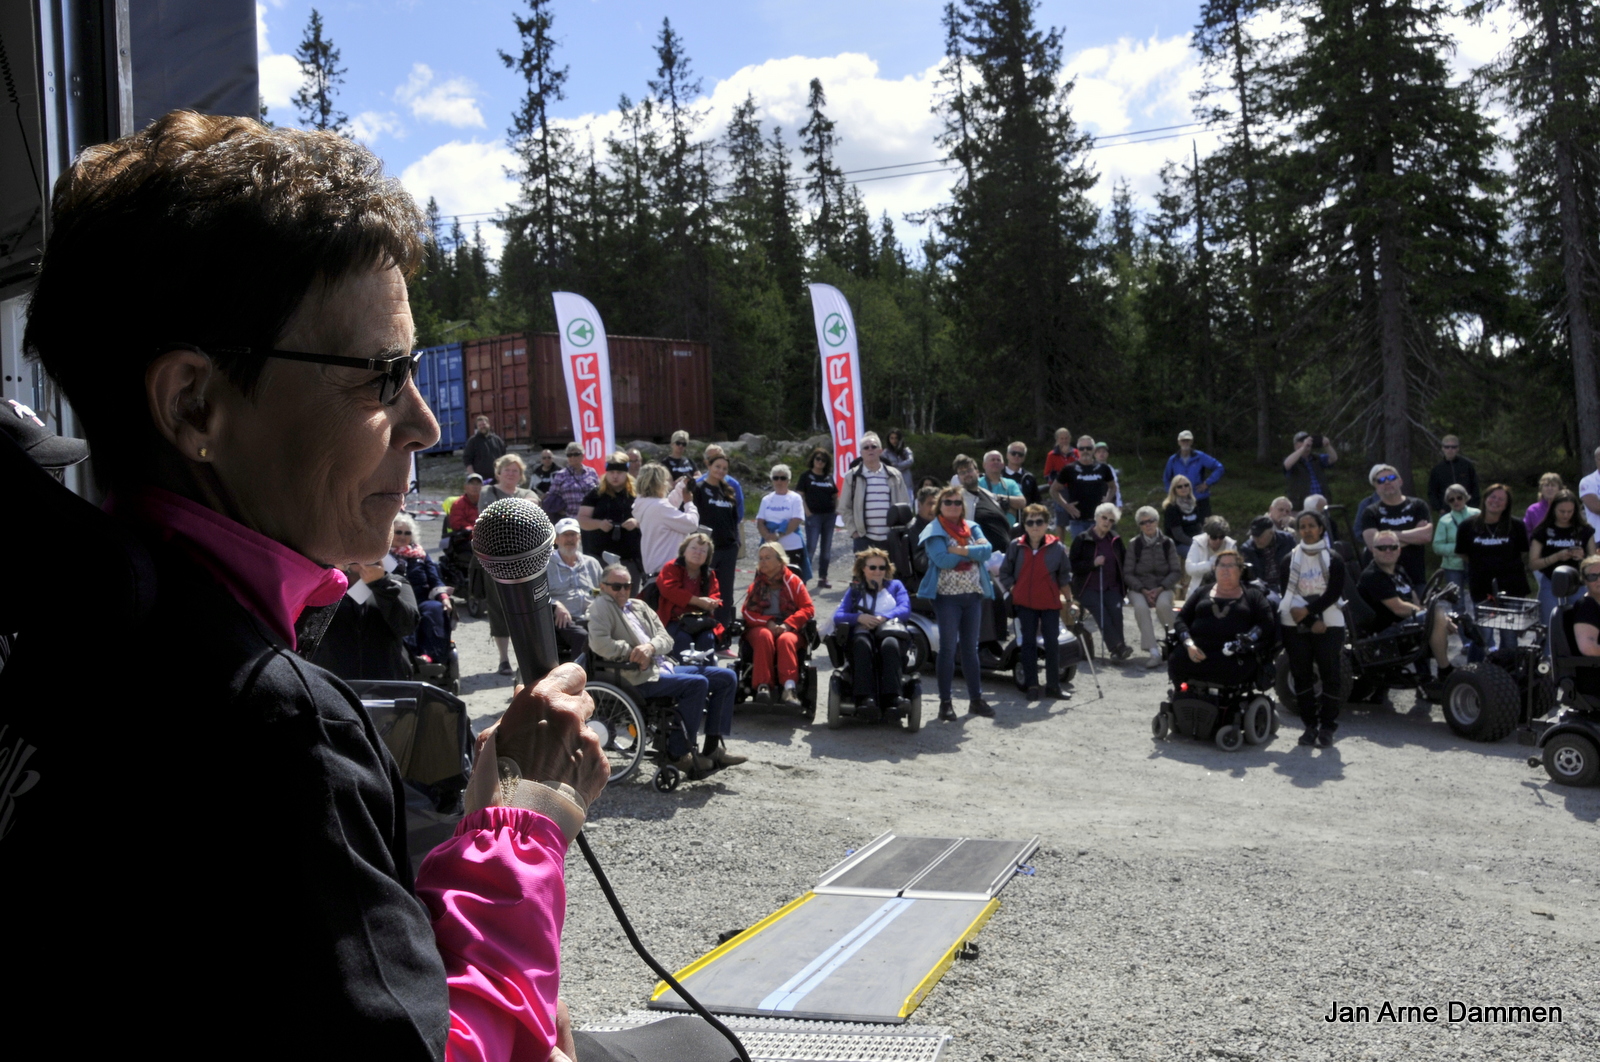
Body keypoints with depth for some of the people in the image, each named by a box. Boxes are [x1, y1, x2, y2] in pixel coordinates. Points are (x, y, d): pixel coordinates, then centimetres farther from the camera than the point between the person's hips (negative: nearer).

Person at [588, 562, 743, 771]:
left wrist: (650, 647, -12)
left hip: (665, 666, 9)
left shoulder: (639, 606, 20)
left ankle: (712, 747, 2)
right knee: (697, 683, -29)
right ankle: (678, 753, -19)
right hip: (640, 676, -9)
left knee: (727, 678, 2)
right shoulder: (602, 606, -2)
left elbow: (666, 639, 11)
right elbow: (598, 643, -20)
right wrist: (635, 654, -15)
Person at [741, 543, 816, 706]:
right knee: (764, 636, -35)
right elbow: (748, 612, 7)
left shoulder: (793, 581, 9)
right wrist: (768, 622, -13)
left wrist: (787, 625, -15)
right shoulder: (756, 584, 16)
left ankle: (789, 688, -49)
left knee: (786, 640, -36)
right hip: (760, 627, 1)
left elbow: (808, 608, 2)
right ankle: (763, 685, -44)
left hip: (789, 629, -1)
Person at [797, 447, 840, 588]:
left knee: (826, 548, 8)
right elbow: (800, 495, -4)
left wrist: (837, 509, 3)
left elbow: (835, 495, 19)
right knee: (811, 547, -9)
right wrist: (807, 511, -14)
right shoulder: (806, 476, 1)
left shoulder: (829, 477, 13)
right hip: (813, 515, -5)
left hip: (829, 515, 5)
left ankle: (823, 578, 15)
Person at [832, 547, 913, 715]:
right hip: (863, 631, 0)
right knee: (862, 644, -38)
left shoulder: (895, 585, 28)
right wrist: (859, 617, -11)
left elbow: (905, 609, 7)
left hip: (890, 630, 0)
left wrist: (883, 618, -13)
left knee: (889, 644, -38)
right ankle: (865, 697, -50)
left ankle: (891, 696, -45)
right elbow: (838, 616, 10)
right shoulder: (854, 590, 27)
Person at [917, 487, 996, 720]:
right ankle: (946, 701, 4)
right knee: (948, 648, -2)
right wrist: (973, 550, -10)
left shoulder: (972, 527, 12)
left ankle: (976, 698, 16)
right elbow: (943, 560, -20)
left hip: (973, 595, 5)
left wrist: (961, 549, -18)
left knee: (970, 648, 11)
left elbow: (987, 550, -5)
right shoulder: (934, 532, -4)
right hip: (947, 596, -5)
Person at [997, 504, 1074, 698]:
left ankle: (1053, 684, 13)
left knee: (1052, 642, 2)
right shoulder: (1015, 546, -2)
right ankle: (1032, 685, 12)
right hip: (1025, 602, 1)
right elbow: (1004, 573, 7)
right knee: (1028, 642, 5)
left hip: (1050, 602, -1)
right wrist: (1014, 590, -2)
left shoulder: (1056, 547, -4)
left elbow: (1065, 575, 6)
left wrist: (1068, 598, 1)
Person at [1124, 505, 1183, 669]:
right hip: (1139, 588, 0)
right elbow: (1127, 574, 0)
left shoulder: (1167, 543, 3)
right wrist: (1143, 590, -15)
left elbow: (1176, 572, 2)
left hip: (1163, 587, 0)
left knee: (1163, 604, -34)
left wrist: (1160, 588, -13)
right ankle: (1154, 652, -33)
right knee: (1140, 606, -33)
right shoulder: (1134, 545, 1)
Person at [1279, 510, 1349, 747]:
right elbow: (1287, 592, -1)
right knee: (1301, 675, 1)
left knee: (1331, 675, -4)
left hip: (1329, 624, -1)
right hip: (1296, 625, 1)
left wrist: (1309, 610, -17)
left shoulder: (1334, 559, 4)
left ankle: (1327, 726, 3)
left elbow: (1334, 593, -6)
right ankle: (1310, 725, 8)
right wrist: (1311, 622, -10)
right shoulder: (1290, 559, 7)